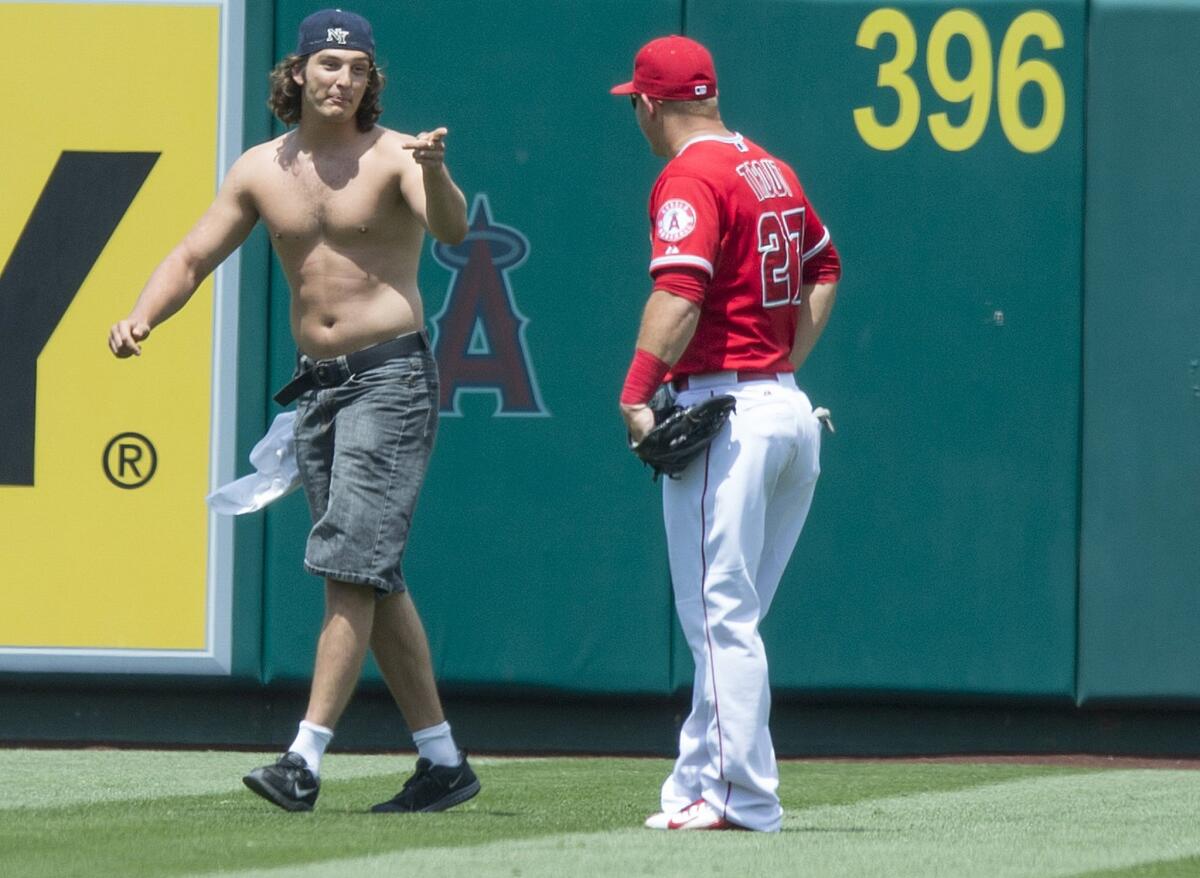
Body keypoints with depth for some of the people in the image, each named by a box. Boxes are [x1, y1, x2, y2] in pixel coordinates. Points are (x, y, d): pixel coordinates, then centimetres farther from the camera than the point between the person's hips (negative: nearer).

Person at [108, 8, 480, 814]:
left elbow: (452, 230, -26)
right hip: (315, 384, 7)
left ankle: (305, 761, -19)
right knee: (372, 581, 9)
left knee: (350, 567, -14)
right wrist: (142, 317, -9)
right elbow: (192, 258, 10)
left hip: (391, 377, -7)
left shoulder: (395, 157, -8)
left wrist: (435, 174, -47)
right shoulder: (262, 169, 8)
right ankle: (443, 761, 16)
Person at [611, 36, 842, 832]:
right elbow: (824, 270, 25)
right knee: (730, 617, 13)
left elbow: (679, 293, -24)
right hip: (791, 409, 9)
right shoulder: (772, 169, 15)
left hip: (724, 413, -9)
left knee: (720, 616, -6)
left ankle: (745, 797, -6)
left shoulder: (690, 179, -11)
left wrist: (636, 395, -22)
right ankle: (702, 783, 16)